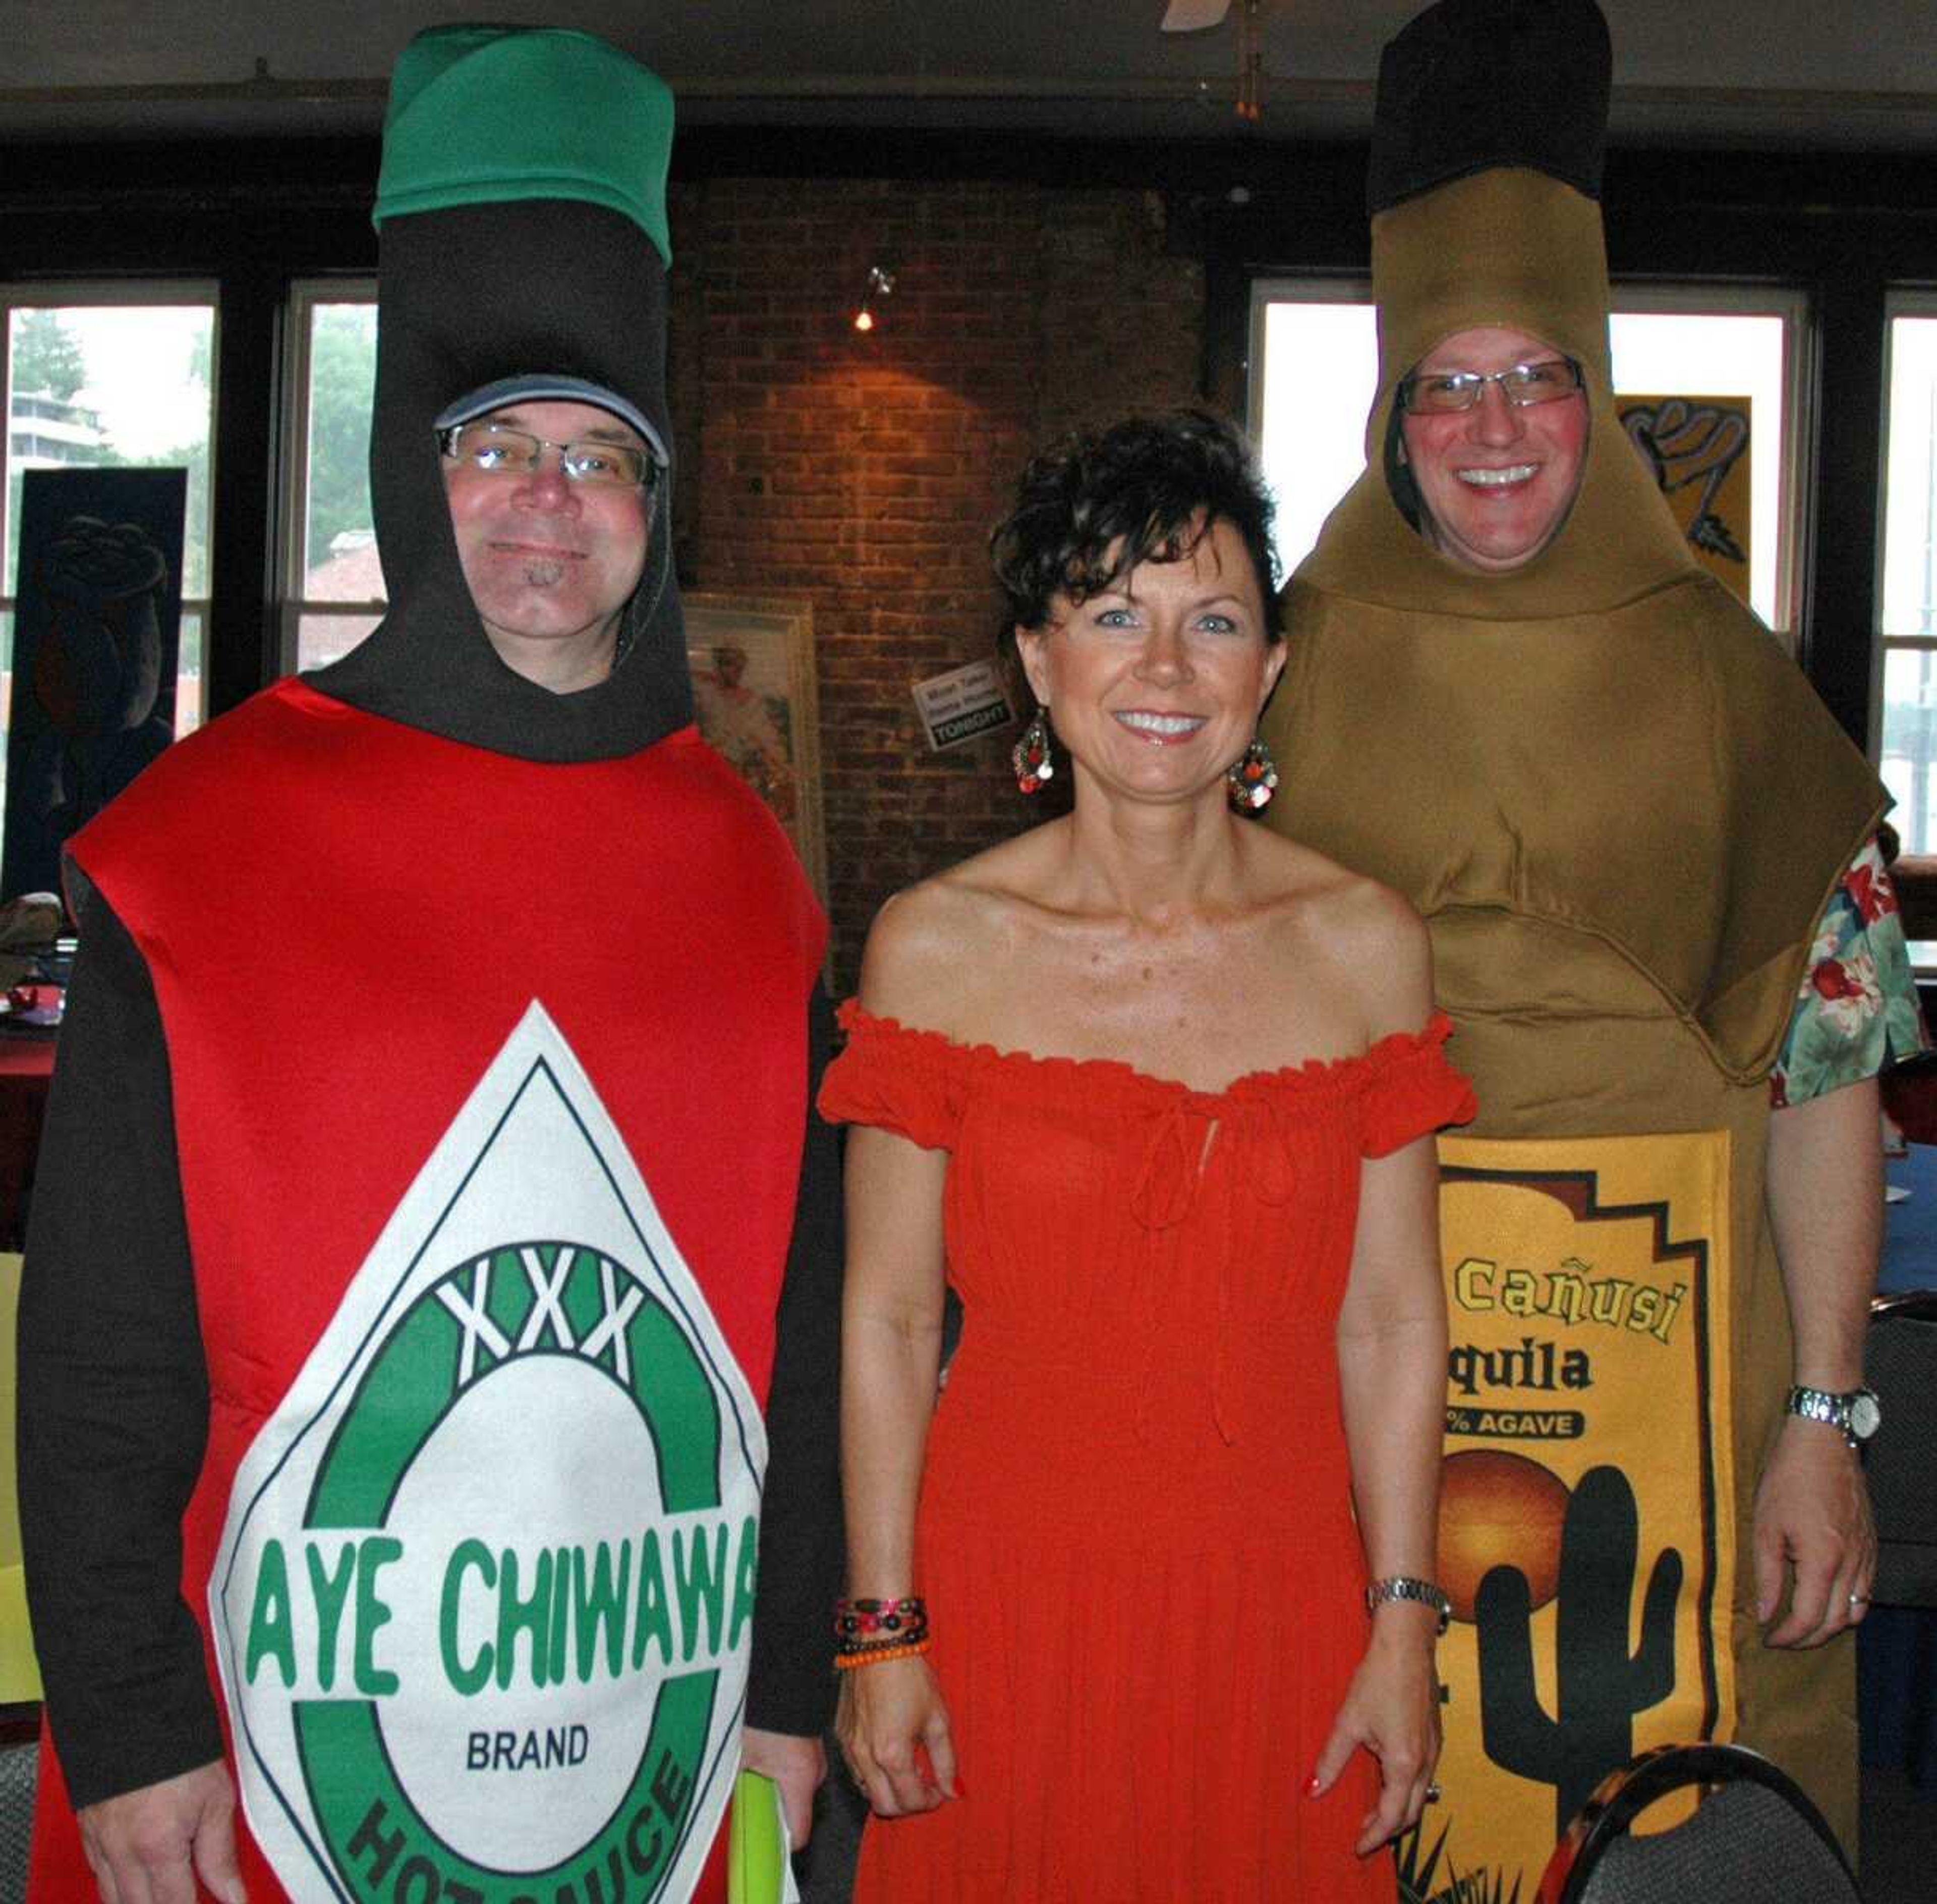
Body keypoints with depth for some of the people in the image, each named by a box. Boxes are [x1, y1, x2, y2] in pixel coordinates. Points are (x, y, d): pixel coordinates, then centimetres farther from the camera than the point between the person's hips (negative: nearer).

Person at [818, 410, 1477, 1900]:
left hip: (1277, 1605, 1)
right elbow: (887, 1316, -4)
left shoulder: (1366, 943, -2)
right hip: (1006, 1600, -1)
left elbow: (1392, 1319, 1)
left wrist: (1404, 1623, 0)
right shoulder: (934, 944, -6)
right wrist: (883, 1630, -3)